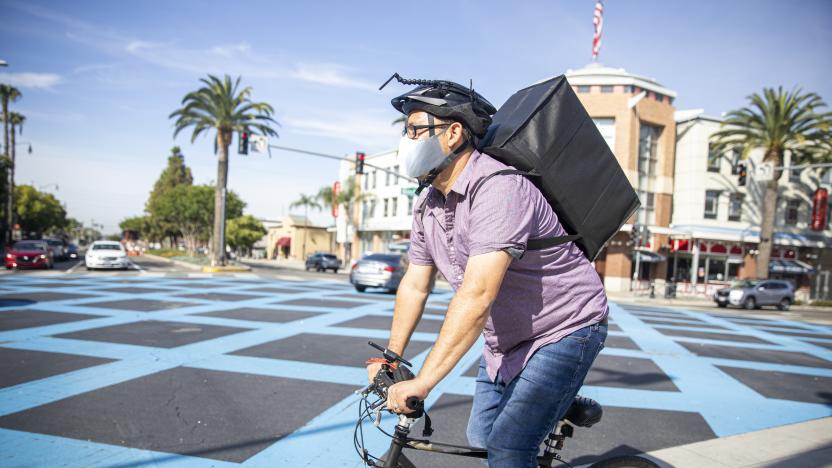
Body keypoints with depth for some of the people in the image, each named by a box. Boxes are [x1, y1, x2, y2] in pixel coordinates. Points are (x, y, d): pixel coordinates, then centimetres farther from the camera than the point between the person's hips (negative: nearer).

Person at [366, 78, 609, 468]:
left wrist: (422, 382, -35)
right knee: (481, 436, 16)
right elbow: (415, 285, 5)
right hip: (507, 339, 8)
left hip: (564, 330, -8)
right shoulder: (428, 204, -1)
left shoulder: (497, 189, -29)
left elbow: (477, 295, -36)